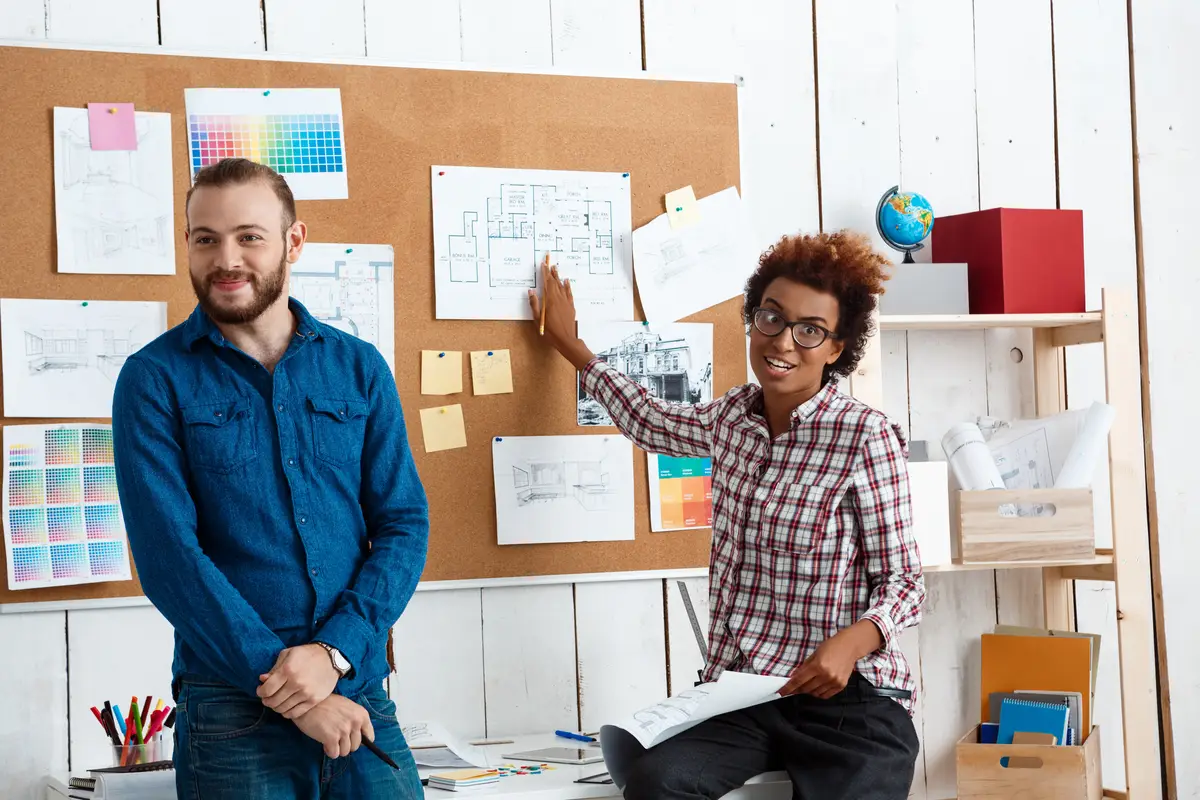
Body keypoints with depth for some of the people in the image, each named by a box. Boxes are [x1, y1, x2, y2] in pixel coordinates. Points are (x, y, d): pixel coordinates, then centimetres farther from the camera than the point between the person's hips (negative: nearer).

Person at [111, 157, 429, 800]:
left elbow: (405, 524, 3)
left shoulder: (358, 368, 7)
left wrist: (336, 651, -13)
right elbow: (167, 554, -10)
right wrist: (289, 688, -16)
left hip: (361, 699, 3)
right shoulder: (155, 379, -2)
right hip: (231, 714, -2)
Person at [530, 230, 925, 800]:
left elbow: (903, 581, -4)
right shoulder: (734, 417, 9)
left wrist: (851, 642, -24)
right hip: (737, 689, 4)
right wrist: (568, 344, 39)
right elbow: (649, 422, 31)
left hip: (846, 698, -4)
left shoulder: (864, 436, -8)